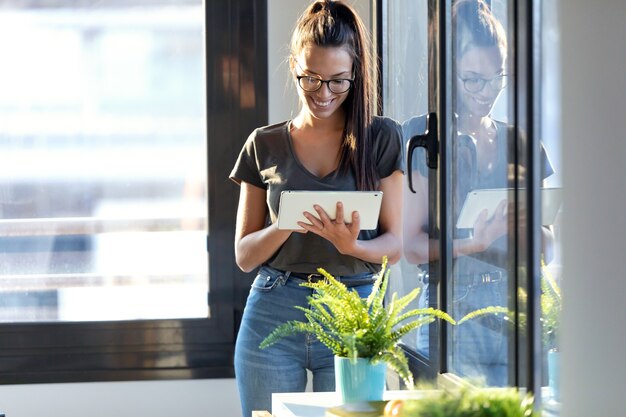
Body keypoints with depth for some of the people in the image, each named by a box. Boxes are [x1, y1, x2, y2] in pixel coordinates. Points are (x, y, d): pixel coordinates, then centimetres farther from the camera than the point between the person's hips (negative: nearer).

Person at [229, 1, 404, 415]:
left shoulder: (381, 139, 4)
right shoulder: (265, 145, 7)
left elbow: (394, 245, 2)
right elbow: (245, 255, 7)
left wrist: (352, 245, -20)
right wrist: (285, 226, -13)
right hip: (273, 316, 1)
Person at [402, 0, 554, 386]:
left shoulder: (520, 144, 14)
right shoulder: (424, 137, 1)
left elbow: (547, 250, 15)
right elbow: (412, 245, -5)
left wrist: (527, 227, -7)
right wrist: (473, 243, -21)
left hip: (516, 317, 4)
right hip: (454, 315, -4)